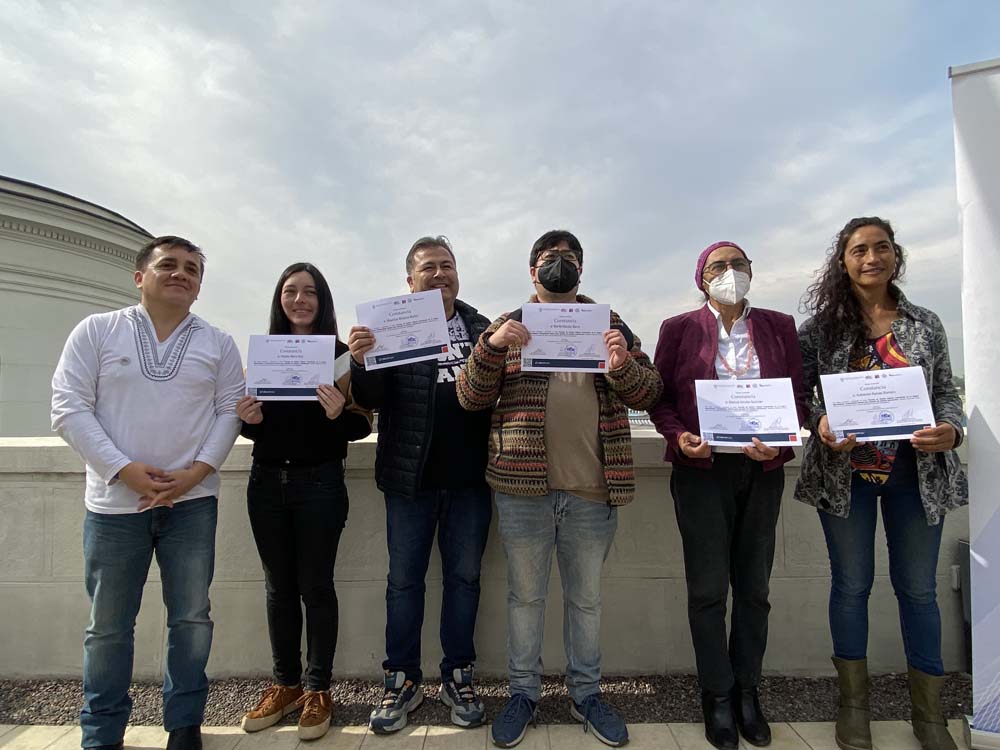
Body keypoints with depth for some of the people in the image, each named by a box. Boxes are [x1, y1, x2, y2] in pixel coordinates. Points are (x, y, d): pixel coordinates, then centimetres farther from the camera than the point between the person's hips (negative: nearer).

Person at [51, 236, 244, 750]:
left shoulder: (219, 344, 7)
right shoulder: (97, 330, 3)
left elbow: (229, 412, 3)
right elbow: (68, 408, -3)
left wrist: (195, 472, -11)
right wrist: (123, 469, -14)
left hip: (193, 502, 1)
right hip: (115, 501, -1)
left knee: (191, 617, 8)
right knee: (108, 625, 10)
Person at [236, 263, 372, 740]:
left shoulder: (340, 354, -3)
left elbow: (363, 425, -5)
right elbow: (250, 421, 14)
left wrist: (338, 414, -26)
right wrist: (249, 419, -8)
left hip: (320, 482, -4)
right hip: (267, 481, 4)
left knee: (315, 586, 4)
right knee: (279, 587, 13)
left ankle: (318, 689, 21)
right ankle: (285, 684, 29)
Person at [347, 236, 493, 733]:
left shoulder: (481, 328, 6)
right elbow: (371, 399, -5)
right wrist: (360, 360, -24)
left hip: (469, 477, 2)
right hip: (410, 478, -1)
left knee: (464, 576, 12)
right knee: (404, 579, 10)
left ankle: (458, 676, 29)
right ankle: (403, 679, 27)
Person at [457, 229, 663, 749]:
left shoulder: (609, 323, 9)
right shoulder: (507, 327, 7)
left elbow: (647, 395, 5)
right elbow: (470, 398, 0)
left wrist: (624, 366, -17)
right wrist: (491, 346, -17)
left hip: (593, 490, 1)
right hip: (523, 486, 0)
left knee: (586, 597, 16)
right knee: (525, 595, 13)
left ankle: (586, 694, 35)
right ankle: (523, 693, 32)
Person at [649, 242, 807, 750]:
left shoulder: (779, 326, 9)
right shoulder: (679, 328, 3)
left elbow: (798, 394, 6)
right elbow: (659, 398, 2)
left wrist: (779, 440, -12)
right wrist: (679, 436, -16)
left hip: (762, 469, 3)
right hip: (701, 469, -2)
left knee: (754, 584, 12)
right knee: (708, 586, 3)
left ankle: (747, 690, 28)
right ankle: (717, 694, 20)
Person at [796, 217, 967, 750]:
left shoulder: (926, 325, 6)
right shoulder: (821, 326, 0)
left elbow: (946, 392, 8)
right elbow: (798, 392, -1)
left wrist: (950, 430, -12)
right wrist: (820, 423, -20)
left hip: (916, 472, 2)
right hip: (844, 472, -2)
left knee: (918, 588, 12)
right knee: (851, 585, 10)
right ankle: (854, 702, 28)